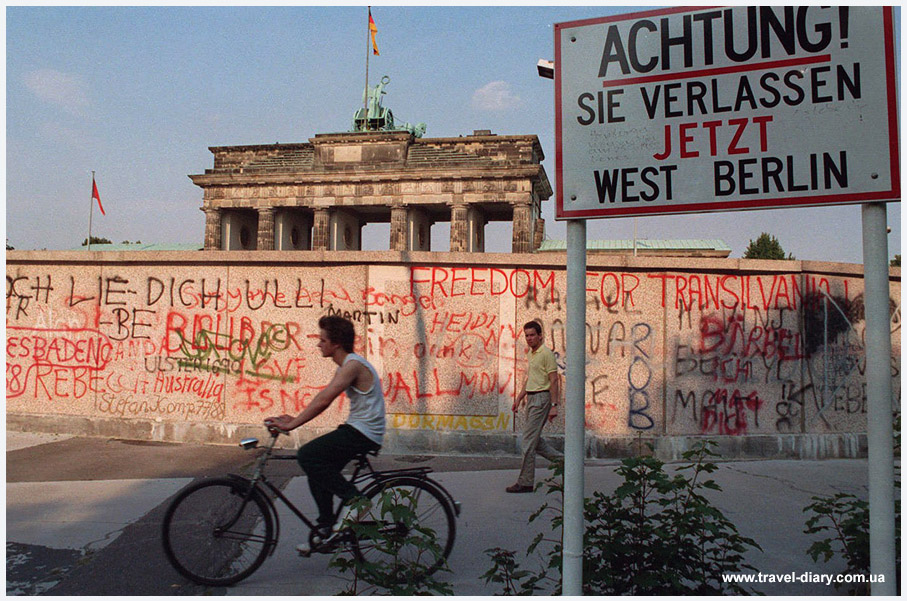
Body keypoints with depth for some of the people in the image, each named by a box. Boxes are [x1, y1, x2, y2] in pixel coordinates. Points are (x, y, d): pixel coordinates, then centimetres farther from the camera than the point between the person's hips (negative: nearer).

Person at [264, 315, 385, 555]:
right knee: (318, 469, 13)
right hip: (356, 430, 10)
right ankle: (325, 531, 20)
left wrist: (291, 425, -21)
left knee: (307, 455, -17)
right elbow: (322, 398, 17)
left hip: (364, 434, -10)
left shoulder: (353, 365, -18)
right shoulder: (344, 367, 15)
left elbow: (323, 401, -24)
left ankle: (352, 498, -9)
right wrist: (295, 419, 7)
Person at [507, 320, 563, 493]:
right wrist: (519, 397, 23)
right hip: (531, 398, 10)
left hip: (541, 398, -10)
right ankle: (562, 461, 24)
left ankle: (525, 482, -2)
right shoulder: (531, 353, 16)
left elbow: (554, 380, -16)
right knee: (534, 439, 12)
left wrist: (554, 405, -20)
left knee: (528, 440, -8)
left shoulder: (546, 353, -12)